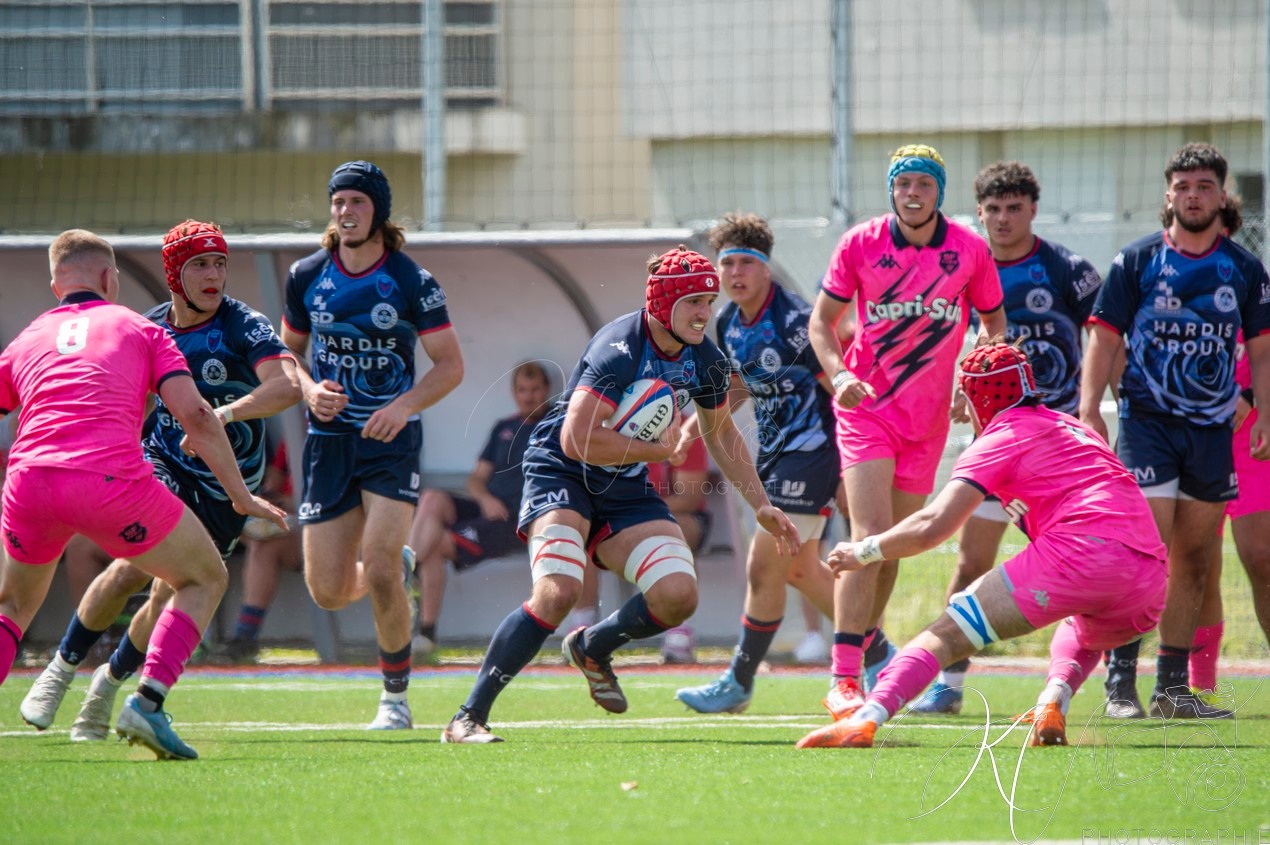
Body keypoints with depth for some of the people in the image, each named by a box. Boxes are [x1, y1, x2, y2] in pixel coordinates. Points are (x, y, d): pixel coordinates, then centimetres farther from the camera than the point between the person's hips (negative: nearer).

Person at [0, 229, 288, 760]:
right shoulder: (137, 328, 18)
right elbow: (195, 415, 7)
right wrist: (241, 495, 12)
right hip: (112, 478, -3)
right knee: (205, 579, 18)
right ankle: (147, 701, -2)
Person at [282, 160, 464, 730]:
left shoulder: (412, 282, -6)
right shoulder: (306, 277, 4)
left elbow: (451, 366, -3)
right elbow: (288, 352, 16)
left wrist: (404, 406, -19)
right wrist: (309, 390, -5)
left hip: (391, 440, -4)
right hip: (329, 440, 4)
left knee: (379, 572, -18)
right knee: (328, 593, 0)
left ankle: (396, 698, 0)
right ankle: (397, 565, 35)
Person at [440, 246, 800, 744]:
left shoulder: (704, 360, 0)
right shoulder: (621, 350, -25)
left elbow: (721, 434, 20)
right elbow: (577, 439, -32)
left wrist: (761, 506, 17)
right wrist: (658, 449, -22)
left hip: (627, 488, 7)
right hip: (562, 475, -7)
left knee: (678, 595, -12)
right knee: (558, 591, -28)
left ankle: (592, 648, 21)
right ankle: (468, 718, -20)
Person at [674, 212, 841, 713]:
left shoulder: (792, 321, -22)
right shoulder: (729, 323, 4)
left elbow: (839, 387, -18)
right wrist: (699, 423, 6)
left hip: (811, 450, -9)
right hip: (774, 450, 9)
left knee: (764, 567, -8)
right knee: (800, 569, 16)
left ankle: (738, 684, 5)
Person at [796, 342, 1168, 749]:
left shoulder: (1002, 438, 8)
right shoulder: (1074, 429, 30)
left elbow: (932, 527, 1)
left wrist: (863, 552, 13)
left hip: (1079, 554, -6)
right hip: (1148, 575, 6)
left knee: (947, 634, -3)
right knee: (1079, 635, 37)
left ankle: (864, 720, -22)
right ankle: (1053, 703, 6)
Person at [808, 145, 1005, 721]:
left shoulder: (970, 251, -2)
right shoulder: (860, 245, -6)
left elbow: (993, 322, 11)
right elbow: (822, 321, 2)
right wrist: (838, 373, -17)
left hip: (929, 419, 3)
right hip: (866, 408, -3)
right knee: (871, 537, -17)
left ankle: (862, 655, 30)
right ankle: (843, 679, -22)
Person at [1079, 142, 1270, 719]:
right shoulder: (1137, 261, 0)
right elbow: (1105, 337, -1)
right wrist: (1089, 408, -11)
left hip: (1213, 428, 4)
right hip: (1147, 423, -4)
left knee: (1193, 561, 6)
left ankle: (1172, 687, 13)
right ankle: (1121, 682, -11)